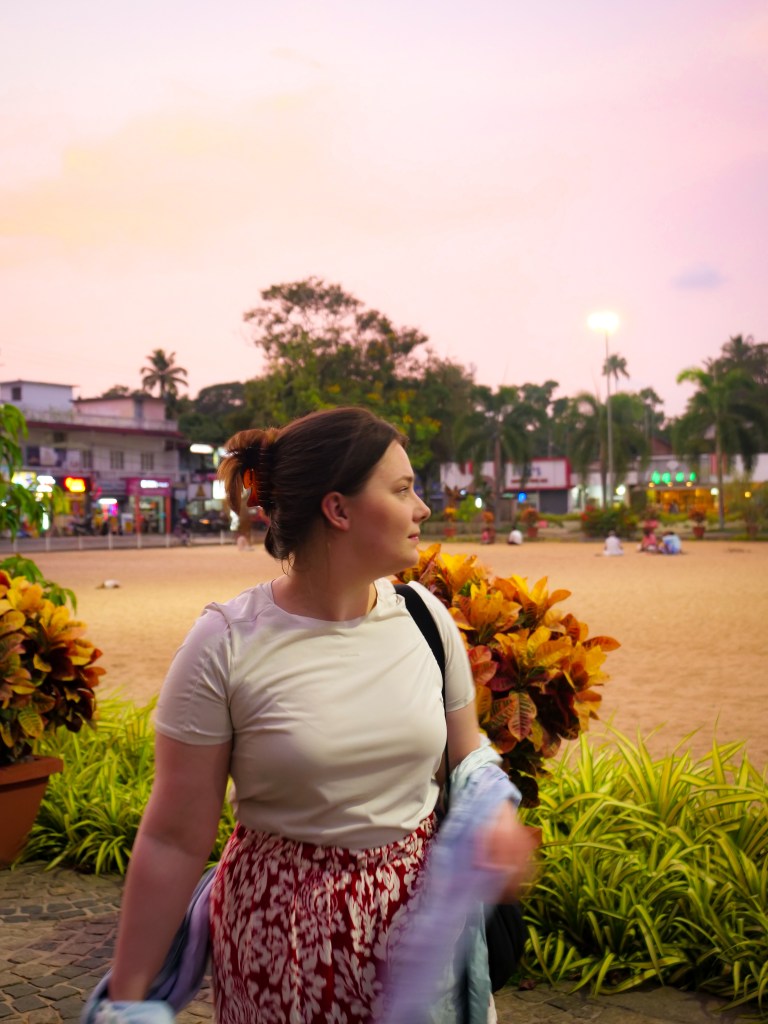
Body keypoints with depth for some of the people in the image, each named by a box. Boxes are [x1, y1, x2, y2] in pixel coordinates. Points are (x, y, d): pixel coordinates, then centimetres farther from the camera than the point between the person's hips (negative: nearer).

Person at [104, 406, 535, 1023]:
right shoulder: (226, 645, -16)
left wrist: (498, 812, -12)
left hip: (420, 904, 4)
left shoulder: (423, 614, -3)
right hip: (282, 923, -3)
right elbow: (174, 841, -12)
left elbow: (466, 748, 10)